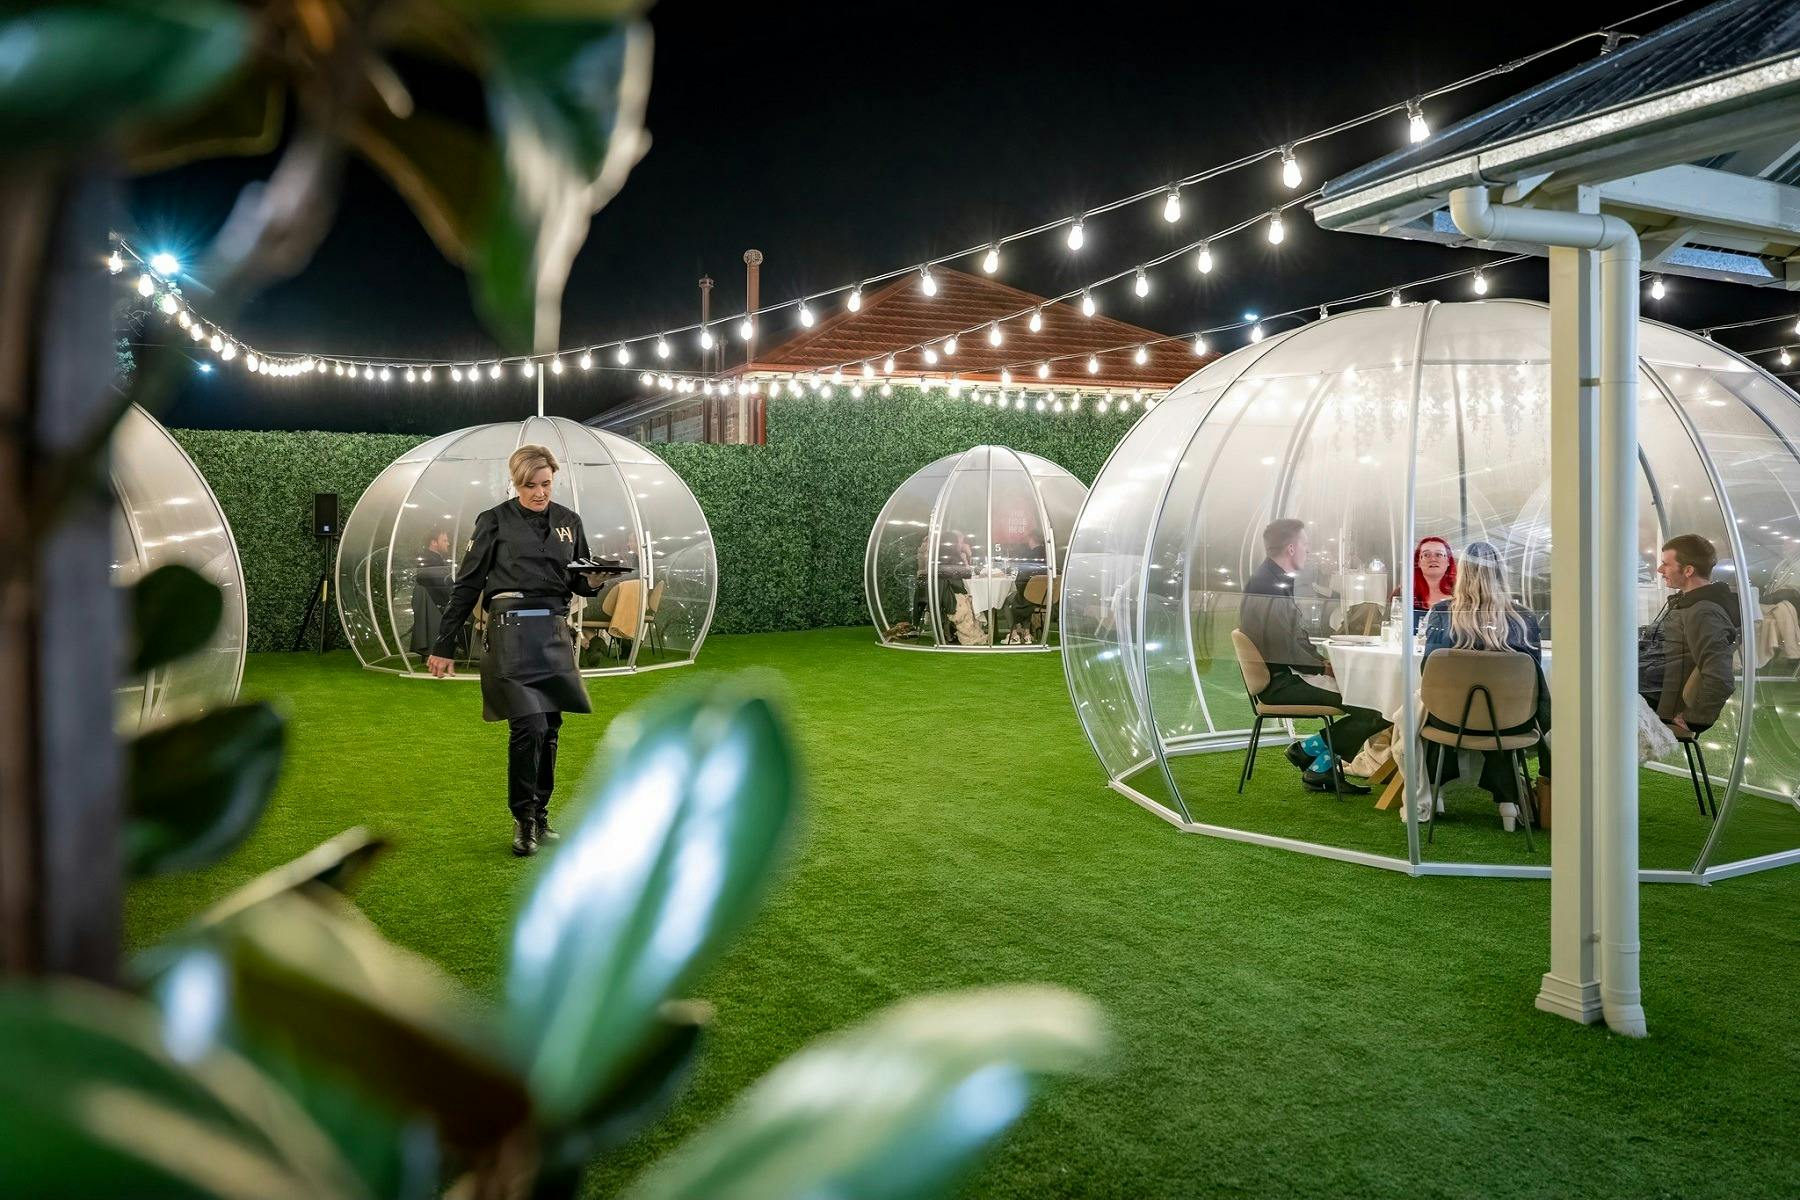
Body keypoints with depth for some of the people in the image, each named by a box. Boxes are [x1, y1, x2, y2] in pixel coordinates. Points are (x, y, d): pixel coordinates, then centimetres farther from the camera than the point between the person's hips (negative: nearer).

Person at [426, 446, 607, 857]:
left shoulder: (569, 521, 12)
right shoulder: (495, 522, 0)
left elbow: (578, 584, 20)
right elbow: (466, 586, 2)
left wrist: (593, 581, -5)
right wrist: (444, 646, 1)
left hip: (555, 631, 5)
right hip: (511, 629, -5)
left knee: (550, 728, 8)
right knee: (529, 724, -14)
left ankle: (541, 816, 22)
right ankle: (523, 819, 1)